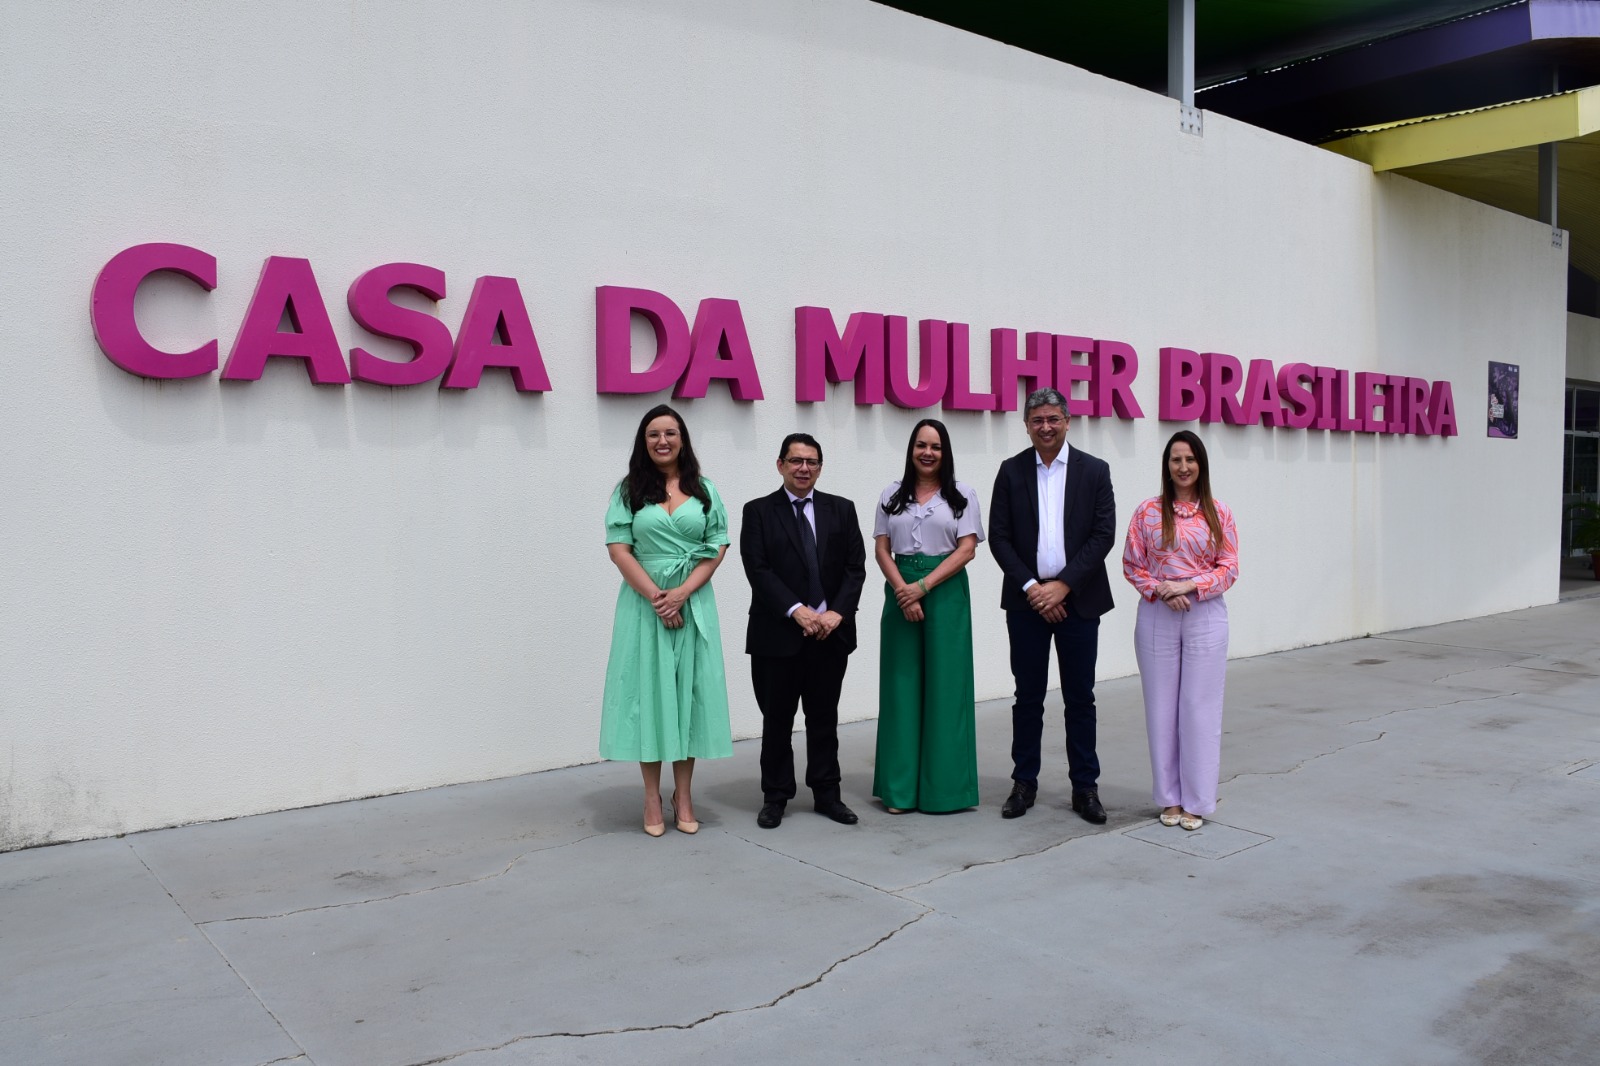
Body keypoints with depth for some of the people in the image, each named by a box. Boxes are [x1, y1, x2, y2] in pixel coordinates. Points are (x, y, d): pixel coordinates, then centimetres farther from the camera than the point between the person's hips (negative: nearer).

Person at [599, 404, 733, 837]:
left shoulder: (704, 489, 7)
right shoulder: (629, 490, 4)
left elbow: (717, 548, 1)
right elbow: (619, 549, -4)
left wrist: (681, 594, -12)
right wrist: (656, 597, -13)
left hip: (693, 602, 1)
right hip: (643, 602, -1)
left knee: (689, 689, 4)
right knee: (649, 688, 2)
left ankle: (683, 795, 15)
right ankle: (652, 797, 11)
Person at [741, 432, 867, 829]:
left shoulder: (841, 510, 9)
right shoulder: (758, 511, 1)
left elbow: (855, 567, 3)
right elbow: (758, 569, -8)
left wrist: (837, 612, -11)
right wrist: (797, 611, -17)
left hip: (831, 632, 2)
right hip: (777, 634, -2)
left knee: (825, 718, 11)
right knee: (777, 719, 7)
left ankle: (827, 793, 21)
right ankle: (775, 796, 19)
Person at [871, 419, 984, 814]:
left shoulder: (961, 495, 4)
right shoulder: (892, 495, 10)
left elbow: (967, 549, -4)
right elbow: (882, 549, 5)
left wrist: (923, 586, -13)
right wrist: (903, 591, -11)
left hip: (945, 592, -2)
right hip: (900, 592, 2)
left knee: (945, 685, 0)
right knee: (902, 685, 3)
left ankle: (944, 784, 10)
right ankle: (901, 786, 11)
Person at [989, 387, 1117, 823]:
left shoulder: (1094, 470, 2)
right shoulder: (1011, 471, 4)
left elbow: (1104, 535, -4)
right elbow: (998, 538, 0)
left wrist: (1063, 585, -12)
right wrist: (1031, 587, -10)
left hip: (1077, 599, 0)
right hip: (1027, 599, 1)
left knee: (1080, 698, 6)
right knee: (1028, 696, 7)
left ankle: (1085, 786, 15)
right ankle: (1024, 782, 18)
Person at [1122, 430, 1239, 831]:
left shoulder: (1218, 513, 3)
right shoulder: (1147, 512, 2)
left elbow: (1229, 569, 1)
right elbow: (1131, 565, 3)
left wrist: (1190, 585, -13)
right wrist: (1161, 591, -12)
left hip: (1205, 615, 0)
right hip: (1156, 617, 0)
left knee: (1200, 708, 2)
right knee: (1161, 707, 5)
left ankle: (1196, 801, 14)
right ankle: (1170, 798, 18)